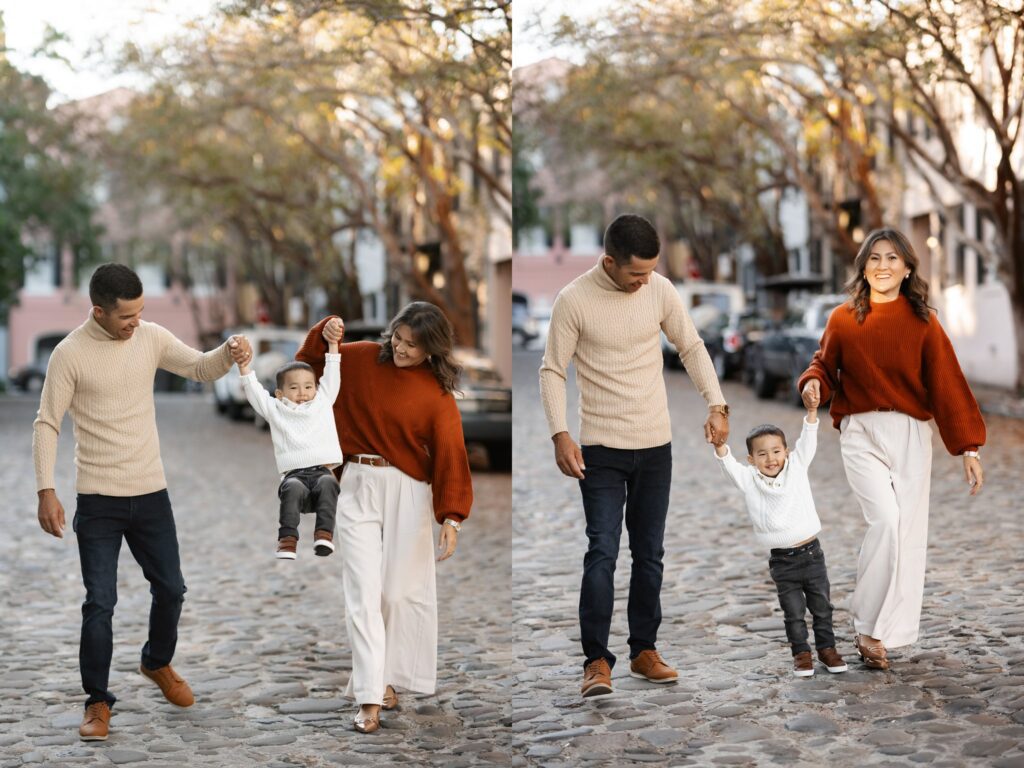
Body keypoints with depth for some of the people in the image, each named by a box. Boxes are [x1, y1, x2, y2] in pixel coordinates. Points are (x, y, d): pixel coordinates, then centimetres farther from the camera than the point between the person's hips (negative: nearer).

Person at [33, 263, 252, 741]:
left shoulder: (151, 337, 0)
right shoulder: (69, 354, -12)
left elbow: (201, 369, 10)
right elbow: (46, 425, -9)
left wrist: (230, 352, -12)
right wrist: (46, 492, -16)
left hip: (151, 492, 4)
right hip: (98, 499, -4)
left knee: (170, 588, 13)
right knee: (100, 602, -4)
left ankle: (158, 662, 41)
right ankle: (98, 701, 11)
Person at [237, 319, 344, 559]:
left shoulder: (322, 402, 24)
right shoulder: (275, 411, 20)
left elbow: (331, 377, 23)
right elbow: (255, 392, 14)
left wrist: (333, 343, 21)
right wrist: (244, 367, 3)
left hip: (323, 470, 1)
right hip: (294, 474, -1)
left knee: (328, 482, -33)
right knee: (293, 487, -35)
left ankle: (324, 533, -39)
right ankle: (287, 538, -37)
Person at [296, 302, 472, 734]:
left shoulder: (437, 394, -7)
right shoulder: (363, 358, 3)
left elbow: (450, 455, -13)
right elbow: (313, 362, 18)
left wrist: (451, 517, -23)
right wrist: (323, 335, -5)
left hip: (407, 493, -2)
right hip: (357, 488, 2)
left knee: (400, 592, 6)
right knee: (363, 592, -5)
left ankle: (387, 678, 25)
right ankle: (369, 698, -7)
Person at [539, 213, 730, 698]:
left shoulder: (661, 291, -1)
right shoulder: (573, 300, -12)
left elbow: (691, 348, 9)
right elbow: (552, 371, -7)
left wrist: (716, 405, -2)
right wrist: (560, 435, -18)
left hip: (655, 445, 4)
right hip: (600, 448, -4)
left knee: (650, 554, 10)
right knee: (602, 552, -10)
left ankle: (644, 651, 20)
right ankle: (597, 661, -4)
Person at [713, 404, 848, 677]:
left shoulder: (796, 467, 1)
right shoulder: (749, 480, -2)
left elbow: (807, 441, -7)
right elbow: (728, 464, -14)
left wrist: (811, 412, -20)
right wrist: (719, 444, -33)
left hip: (811, 553, 1)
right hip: (782, 560, -1)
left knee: (822, 606, 11)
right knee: (794, 612, 6)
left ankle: (827, 648, 24)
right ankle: (801, 654, 18)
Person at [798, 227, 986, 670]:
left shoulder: (922, 323, 2)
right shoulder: (843, 320, 3)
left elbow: (947, 385, 1)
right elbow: (824, 365, 15)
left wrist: (968, 449, -3)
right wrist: (812, 385, -10)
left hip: (911, 437, 1)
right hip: (860, 435, -1)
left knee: (908, 534, 1)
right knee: (886, 519, -19)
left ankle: (885, 632, 15)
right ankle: (867, 626, -6)